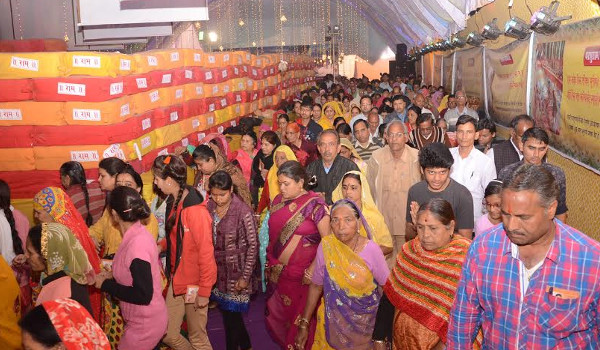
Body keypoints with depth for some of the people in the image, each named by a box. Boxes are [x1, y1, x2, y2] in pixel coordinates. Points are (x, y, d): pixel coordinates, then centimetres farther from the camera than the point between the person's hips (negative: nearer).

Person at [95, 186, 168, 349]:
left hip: (145, 324, -8)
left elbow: (143, 296, -27)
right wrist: (113, 275, 5)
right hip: (144, 319, 8)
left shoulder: (136, 244, -29)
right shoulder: (139, 232, -2)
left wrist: (105, 285, -18)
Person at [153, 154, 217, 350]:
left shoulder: (195, 210, -23)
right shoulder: (173, 203, 2)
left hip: (194, 284, -8)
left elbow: (206, 252, -20)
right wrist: (161, 245, -5)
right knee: (167, 334, 16)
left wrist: (204, 291, -16)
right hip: (176, 281, 8)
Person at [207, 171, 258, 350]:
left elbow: (253, 246, -13)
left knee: (231, 314, 4)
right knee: (227, 311, 17)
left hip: (236, 272, -5)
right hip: (216, 270, 5)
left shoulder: (243, 212, -17)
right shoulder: (209, 207, -2)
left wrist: (246, 276, -12)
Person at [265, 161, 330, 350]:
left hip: (303, 275, -5)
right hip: (277, 272, 5)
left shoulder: (314, 203, -13)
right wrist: (269, 263, 10)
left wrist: (313, 268, -20)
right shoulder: (278, 201, 4)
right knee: (278, 313, 18)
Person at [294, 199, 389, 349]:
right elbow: (316, 286, -4)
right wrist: (304, 323, -3)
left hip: (365, 322, -1)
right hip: (333, 320, 1)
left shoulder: (371, 249, -17)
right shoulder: (326, 246, -13)